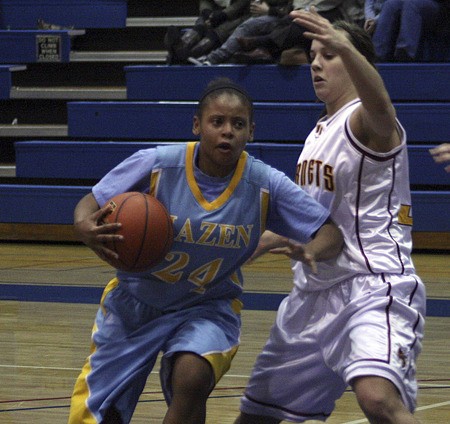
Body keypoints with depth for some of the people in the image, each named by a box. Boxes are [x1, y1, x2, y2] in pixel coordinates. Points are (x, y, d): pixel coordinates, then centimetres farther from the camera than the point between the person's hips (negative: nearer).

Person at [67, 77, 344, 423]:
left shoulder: (266, 185, -17)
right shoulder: (157, 165, -20)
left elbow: (332, 235, -14)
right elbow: (91, 203, -11)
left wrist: (310, 251, -38)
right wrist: (85, 229, -35)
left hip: (207, 309, -1)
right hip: (134, 303, 1)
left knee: (192, 379, -32)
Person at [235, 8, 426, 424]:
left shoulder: (367, 121, -11)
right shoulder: (320, 132, 15)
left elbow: (379, 105, -38)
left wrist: (345, 47, -57)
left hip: (374, 285, -9)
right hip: (314, 291, 9)